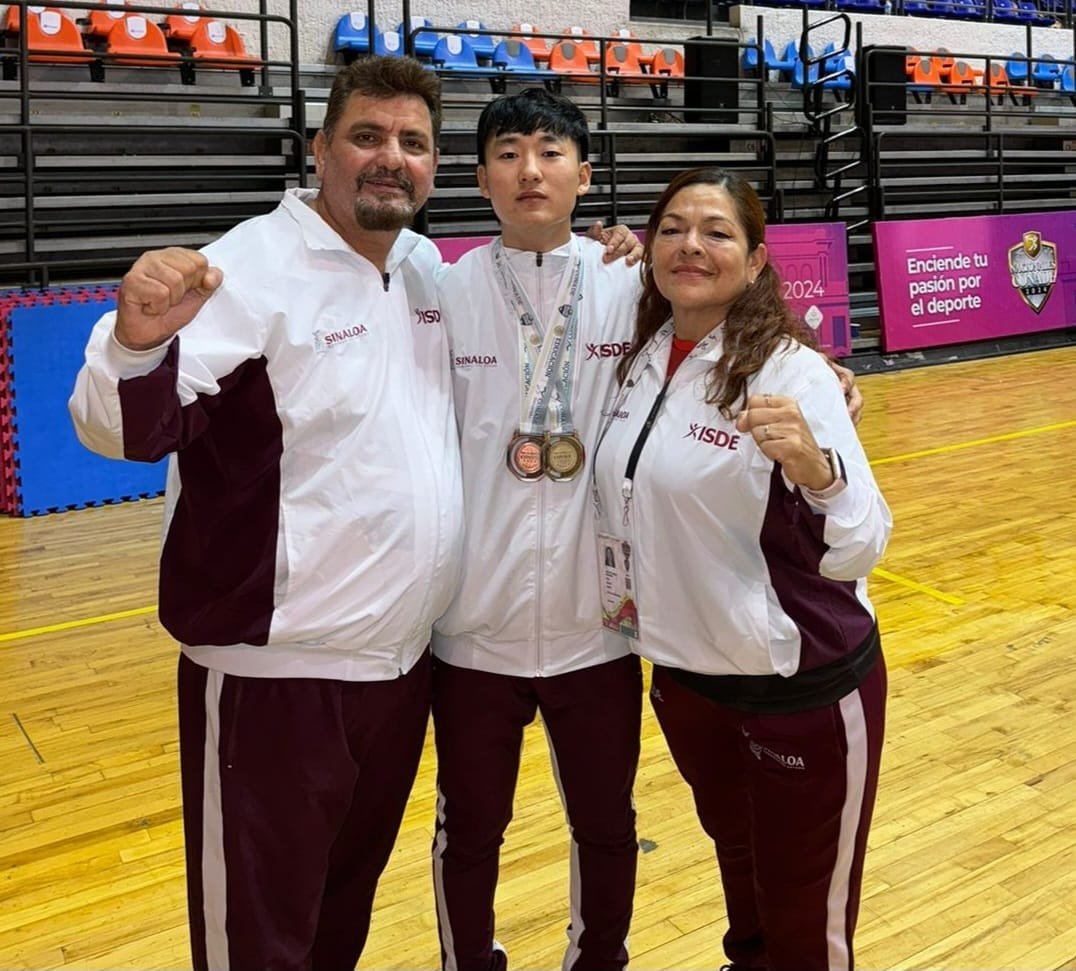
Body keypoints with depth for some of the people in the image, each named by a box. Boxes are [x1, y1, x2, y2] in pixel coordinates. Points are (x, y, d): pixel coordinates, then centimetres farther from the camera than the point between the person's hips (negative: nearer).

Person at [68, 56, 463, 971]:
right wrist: (138, 342, -45)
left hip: (405, 657, 7)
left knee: (351, 893, 25)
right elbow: (124, 431, -23)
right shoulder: (253, 267, -15)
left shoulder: (426, 266, 5)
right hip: (277, 673, -6)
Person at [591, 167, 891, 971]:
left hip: (803, 692, -6)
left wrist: (815, 468, -41)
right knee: (740, 872, 28)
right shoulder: (641, 361, 0)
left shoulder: (791, 372, -18)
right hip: (685, 678, 6)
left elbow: (859, 550, -25)